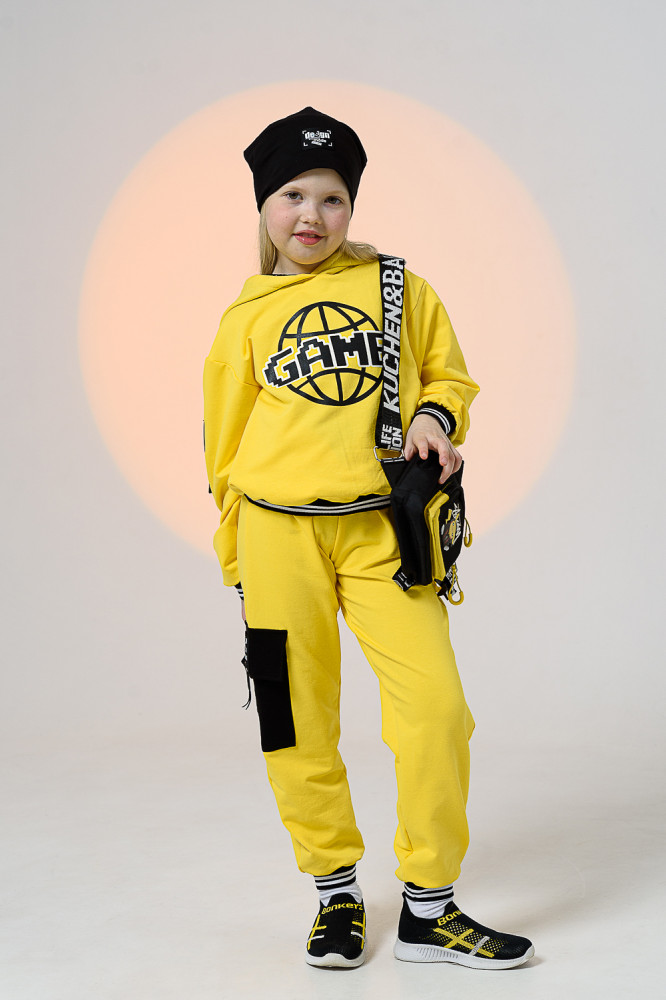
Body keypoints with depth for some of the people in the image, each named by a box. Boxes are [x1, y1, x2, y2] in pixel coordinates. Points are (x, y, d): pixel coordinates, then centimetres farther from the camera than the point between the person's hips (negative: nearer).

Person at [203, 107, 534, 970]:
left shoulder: (396, 289, 6)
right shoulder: (246, 318, 7)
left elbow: (448, 373, 15)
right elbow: (225, 441, 13)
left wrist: (435, 415, -8)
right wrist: (236, 557, 13)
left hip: (382, 527, 0)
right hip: (279, 535, 1)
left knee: (434, 705, -10)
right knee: (299, 724, 5)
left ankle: (430, 907, 6)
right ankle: (336, 893, 25)